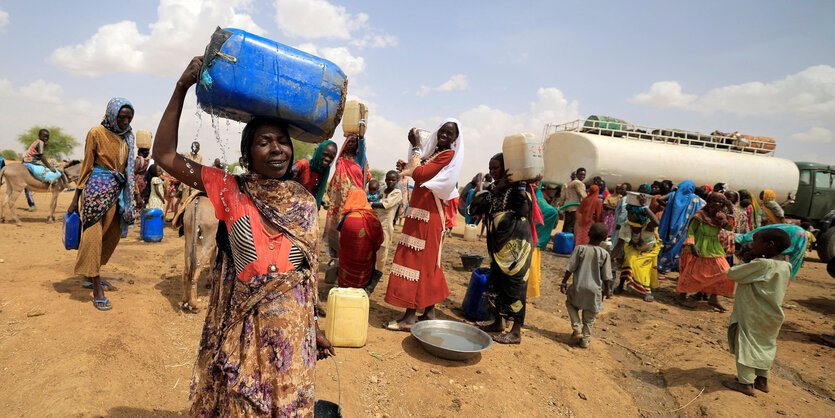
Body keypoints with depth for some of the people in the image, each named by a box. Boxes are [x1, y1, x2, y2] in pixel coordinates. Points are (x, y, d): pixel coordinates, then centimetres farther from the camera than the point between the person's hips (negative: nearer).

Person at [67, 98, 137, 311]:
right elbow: (86, 166, -3)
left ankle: (91, 275, 29)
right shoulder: (97, 133, -6)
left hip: (117, 190, 6)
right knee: (93, 235, -4)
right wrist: (76, 199, -4)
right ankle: (97, 290, -3)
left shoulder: (128, 137, 9)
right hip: (97, 188, -6)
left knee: (112, 235, 10)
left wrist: (129, 201, 12)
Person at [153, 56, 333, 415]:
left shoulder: (305, 202, 0)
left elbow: (308, 270, 6)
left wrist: (314, 329, 10)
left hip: (292, 331, 2)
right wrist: (182, 87, -14)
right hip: (240, 330, -1)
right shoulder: (231, 191, -7)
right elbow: (165, 155, -11)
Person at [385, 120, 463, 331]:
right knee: (427, 262, 13)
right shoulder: (434, 152, 16)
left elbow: (419, 173, -19)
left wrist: (416, 146, -9)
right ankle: (429, 311, 22)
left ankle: (410, 316, -2)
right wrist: (406, 167, 7)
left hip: (427, 216, -9)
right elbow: (420, 174, 25)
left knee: (416, 260, -8)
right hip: (419, 212, 9)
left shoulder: (449, 154, -11)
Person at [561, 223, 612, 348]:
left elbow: (570, 268, -8)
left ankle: (577, 329, 13)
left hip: (578, 287, -1)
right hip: (595, 289, 1)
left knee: (570, 303, 26)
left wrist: (564, 282, 2)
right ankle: (585, 339, 23)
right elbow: (606, 276, -1)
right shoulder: (605, 254, -6)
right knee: (589, 317, 17)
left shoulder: (580, 249, -9)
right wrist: (606, 289, 14)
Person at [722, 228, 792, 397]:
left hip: (753, 317, -8)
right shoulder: (785, 266, 1)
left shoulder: (761, 264, -25)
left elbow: (732, 274, -19)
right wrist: (750, 261, 1)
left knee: (745, 345, 4)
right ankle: (762, 380, 32)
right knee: (765, 345, 20)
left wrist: (746, 261, -6)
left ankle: (745, 383, 10)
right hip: (773, 315, 8)